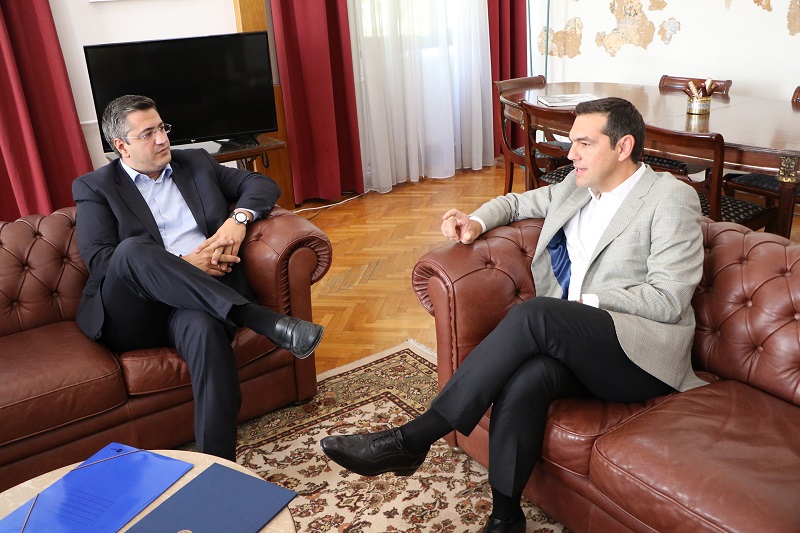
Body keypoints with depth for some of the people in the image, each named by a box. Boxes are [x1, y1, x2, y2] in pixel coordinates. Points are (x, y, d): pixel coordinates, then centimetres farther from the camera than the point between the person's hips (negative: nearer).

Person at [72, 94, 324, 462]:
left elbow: (263, 185, 15)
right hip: (134, 314, -1)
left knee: (205, 327, -36)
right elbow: (99, 262, -4)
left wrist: (238, 218, -8)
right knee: (133, 249, -34)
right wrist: (184, 264, -14)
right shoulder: (95, 188, 10)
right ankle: (265, 321, -37)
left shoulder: (197, 163, 20)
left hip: (191, 306, 1)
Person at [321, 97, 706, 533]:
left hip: (645, 355, -5)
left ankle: (412, 439, -28)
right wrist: (477, 222, 11)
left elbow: (669, 299, -9)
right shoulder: (577, 187, 18)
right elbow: (518, 203, 32)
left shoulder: (671, 198, -2)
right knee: (523, 380, -31)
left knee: (532, 313, -33)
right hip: (573, 344, 5)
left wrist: (587, 302, -15)